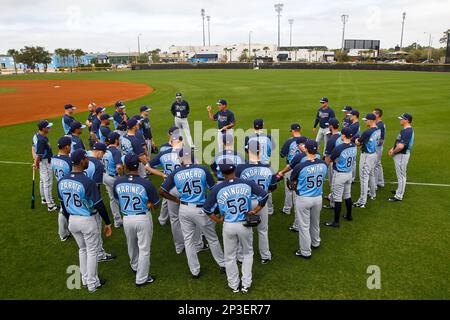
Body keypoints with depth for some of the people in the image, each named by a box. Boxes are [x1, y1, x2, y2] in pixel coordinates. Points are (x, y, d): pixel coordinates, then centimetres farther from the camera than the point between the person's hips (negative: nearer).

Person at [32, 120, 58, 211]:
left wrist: (35, 162, 10)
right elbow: (39, 154, -26)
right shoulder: (42, 140, -30)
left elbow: (34, 148, 10)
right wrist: (36, 165, -10)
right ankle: (50, 205, 2)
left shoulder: (36, 135, 1)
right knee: (48, 183, -4)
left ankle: (44, 198, 43)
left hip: (42, 161, 10)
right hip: (45, 162, -10)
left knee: (42, 180, 24)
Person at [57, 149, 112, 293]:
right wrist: (107, 223, -7)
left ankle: (85, 279, 38)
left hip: (72, 220, 6)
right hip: (88, 221, -6)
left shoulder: (62, 181, -4)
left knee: (82, 249, 24)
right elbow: (99, 205, -18)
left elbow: (63, 205, 8)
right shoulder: (88, 182, -24)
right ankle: (92, 284, 24)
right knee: (92, 251, 12)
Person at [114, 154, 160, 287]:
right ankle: (141, 279, 22)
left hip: (126, 219, 4)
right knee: (144, 249, 11)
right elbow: (155, 205, -10)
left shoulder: (118, 182, -12)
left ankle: (135, 267, 52)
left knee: (131, 246, 27)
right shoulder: (146, 183, -21)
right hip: (143, 219, -4)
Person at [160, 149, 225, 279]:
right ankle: (222, 265, 31)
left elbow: (162, 191, 2)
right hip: (200, 209, -2)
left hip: (184, 209, 2)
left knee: (189, 241, 16)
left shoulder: (175, 174, -5)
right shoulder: (202, 170, -11)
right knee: (212, 238, 16)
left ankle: (194, 271, 26)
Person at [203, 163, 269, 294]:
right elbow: (264, 196, -5)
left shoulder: (217, 189, -11)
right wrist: (255, 211, 4)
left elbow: (206, 209, -5)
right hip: (245, 225, 1)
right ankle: (246, 284, 29)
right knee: (247, 253, 24)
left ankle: (234, 285, 35)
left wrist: (218, 220, 7)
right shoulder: (247, 184, -11)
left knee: (230, 257, 20)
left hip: (228, 226, 0)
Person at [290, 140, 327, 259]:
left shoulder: (300, 167, -24)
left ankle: (305, 252, 21)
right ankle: (315, 243, 47)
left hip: (303, 199, -5)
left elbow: (293, 181, -8)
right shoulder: (323, 164, -11)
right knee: (315, 222, 25)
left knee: (304, 225, 10)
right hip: (318, 198, 5)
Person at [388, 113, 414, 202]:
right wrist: (393, 148, 11)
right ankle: (400, 190, 39)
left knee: (401, 175, -2)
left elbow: (400, 146, -32)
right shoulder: (407, 130, 9)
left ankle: (399, 196, 6)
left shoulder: (406, 131, -25)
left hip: (401, 155, -11)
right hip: (401, 154, 11)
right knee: (401, 174, 23)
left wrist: (393, 152, -16)